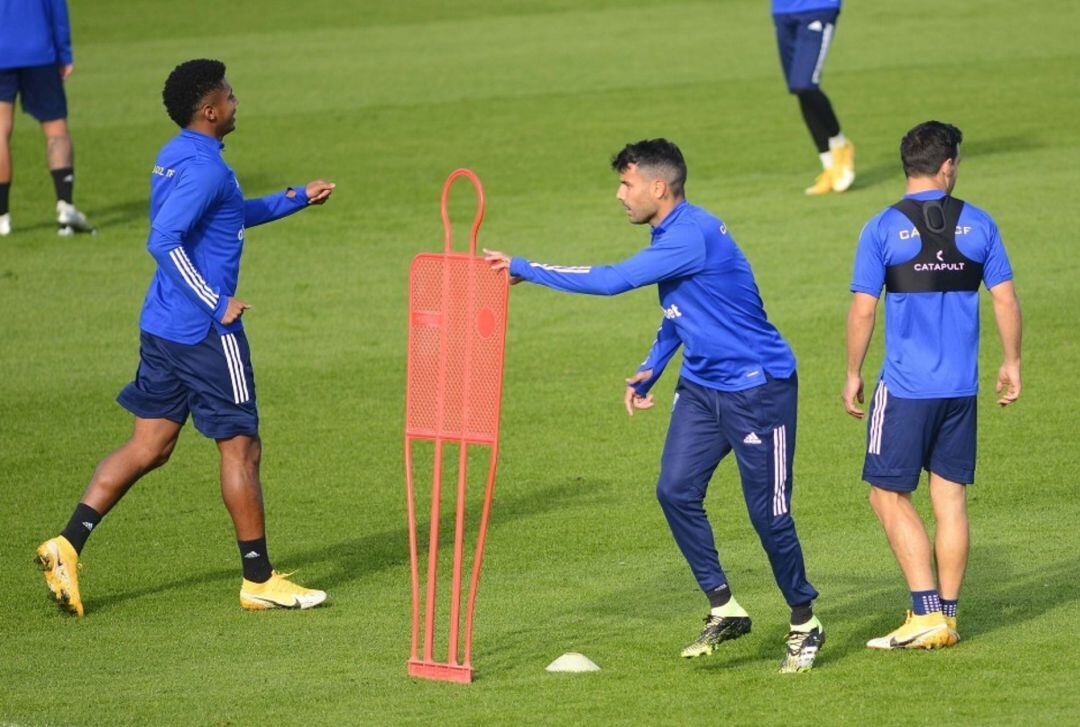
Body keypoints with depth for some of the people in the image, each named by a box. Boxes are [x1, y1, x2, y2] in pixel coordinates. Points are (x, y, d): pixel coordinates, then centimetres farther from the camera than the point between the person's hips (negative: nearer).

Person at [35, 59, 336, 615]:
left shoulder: (176, 157, 14)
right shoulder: (203, 168, -18)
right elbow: (163, 241, -27)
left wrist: (296, 200, 30)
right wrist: (215, 304, -23)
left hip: (163, 328, 10)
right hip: (205, 334, -10)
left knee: (148, 447, 11)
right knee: (241, 447, 1)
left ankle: (67, 546, 3)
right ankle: (259, 580, 8)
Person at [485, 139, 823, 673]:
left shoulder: (693, 236, -24)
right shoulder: (670, 236, 8)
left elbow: (612, 280, -28)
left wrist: (524, 269, -24)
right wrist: (651, 370, 12)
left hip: (758, 388, -9)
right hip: (701, 387, 9)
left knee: (768, 513, -4)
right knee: (676, 490, -6)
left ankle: (805, 624, 14)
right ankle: (725, 611, 4)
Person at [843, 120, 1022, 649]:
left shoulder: (882, 229, -6)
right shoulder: (977, 224, 2)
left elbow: (862, 310, -7)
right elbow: (1005, 300, 4)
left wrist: (853, 376, 4)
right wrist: (1011, 364, 17)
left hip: (905, 386, -3)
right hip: (961, 387, 4)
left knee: (889, 495, 5)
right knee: (950, 498, 10)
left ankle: (925, 614, -3)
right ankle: (947, 616, 12)